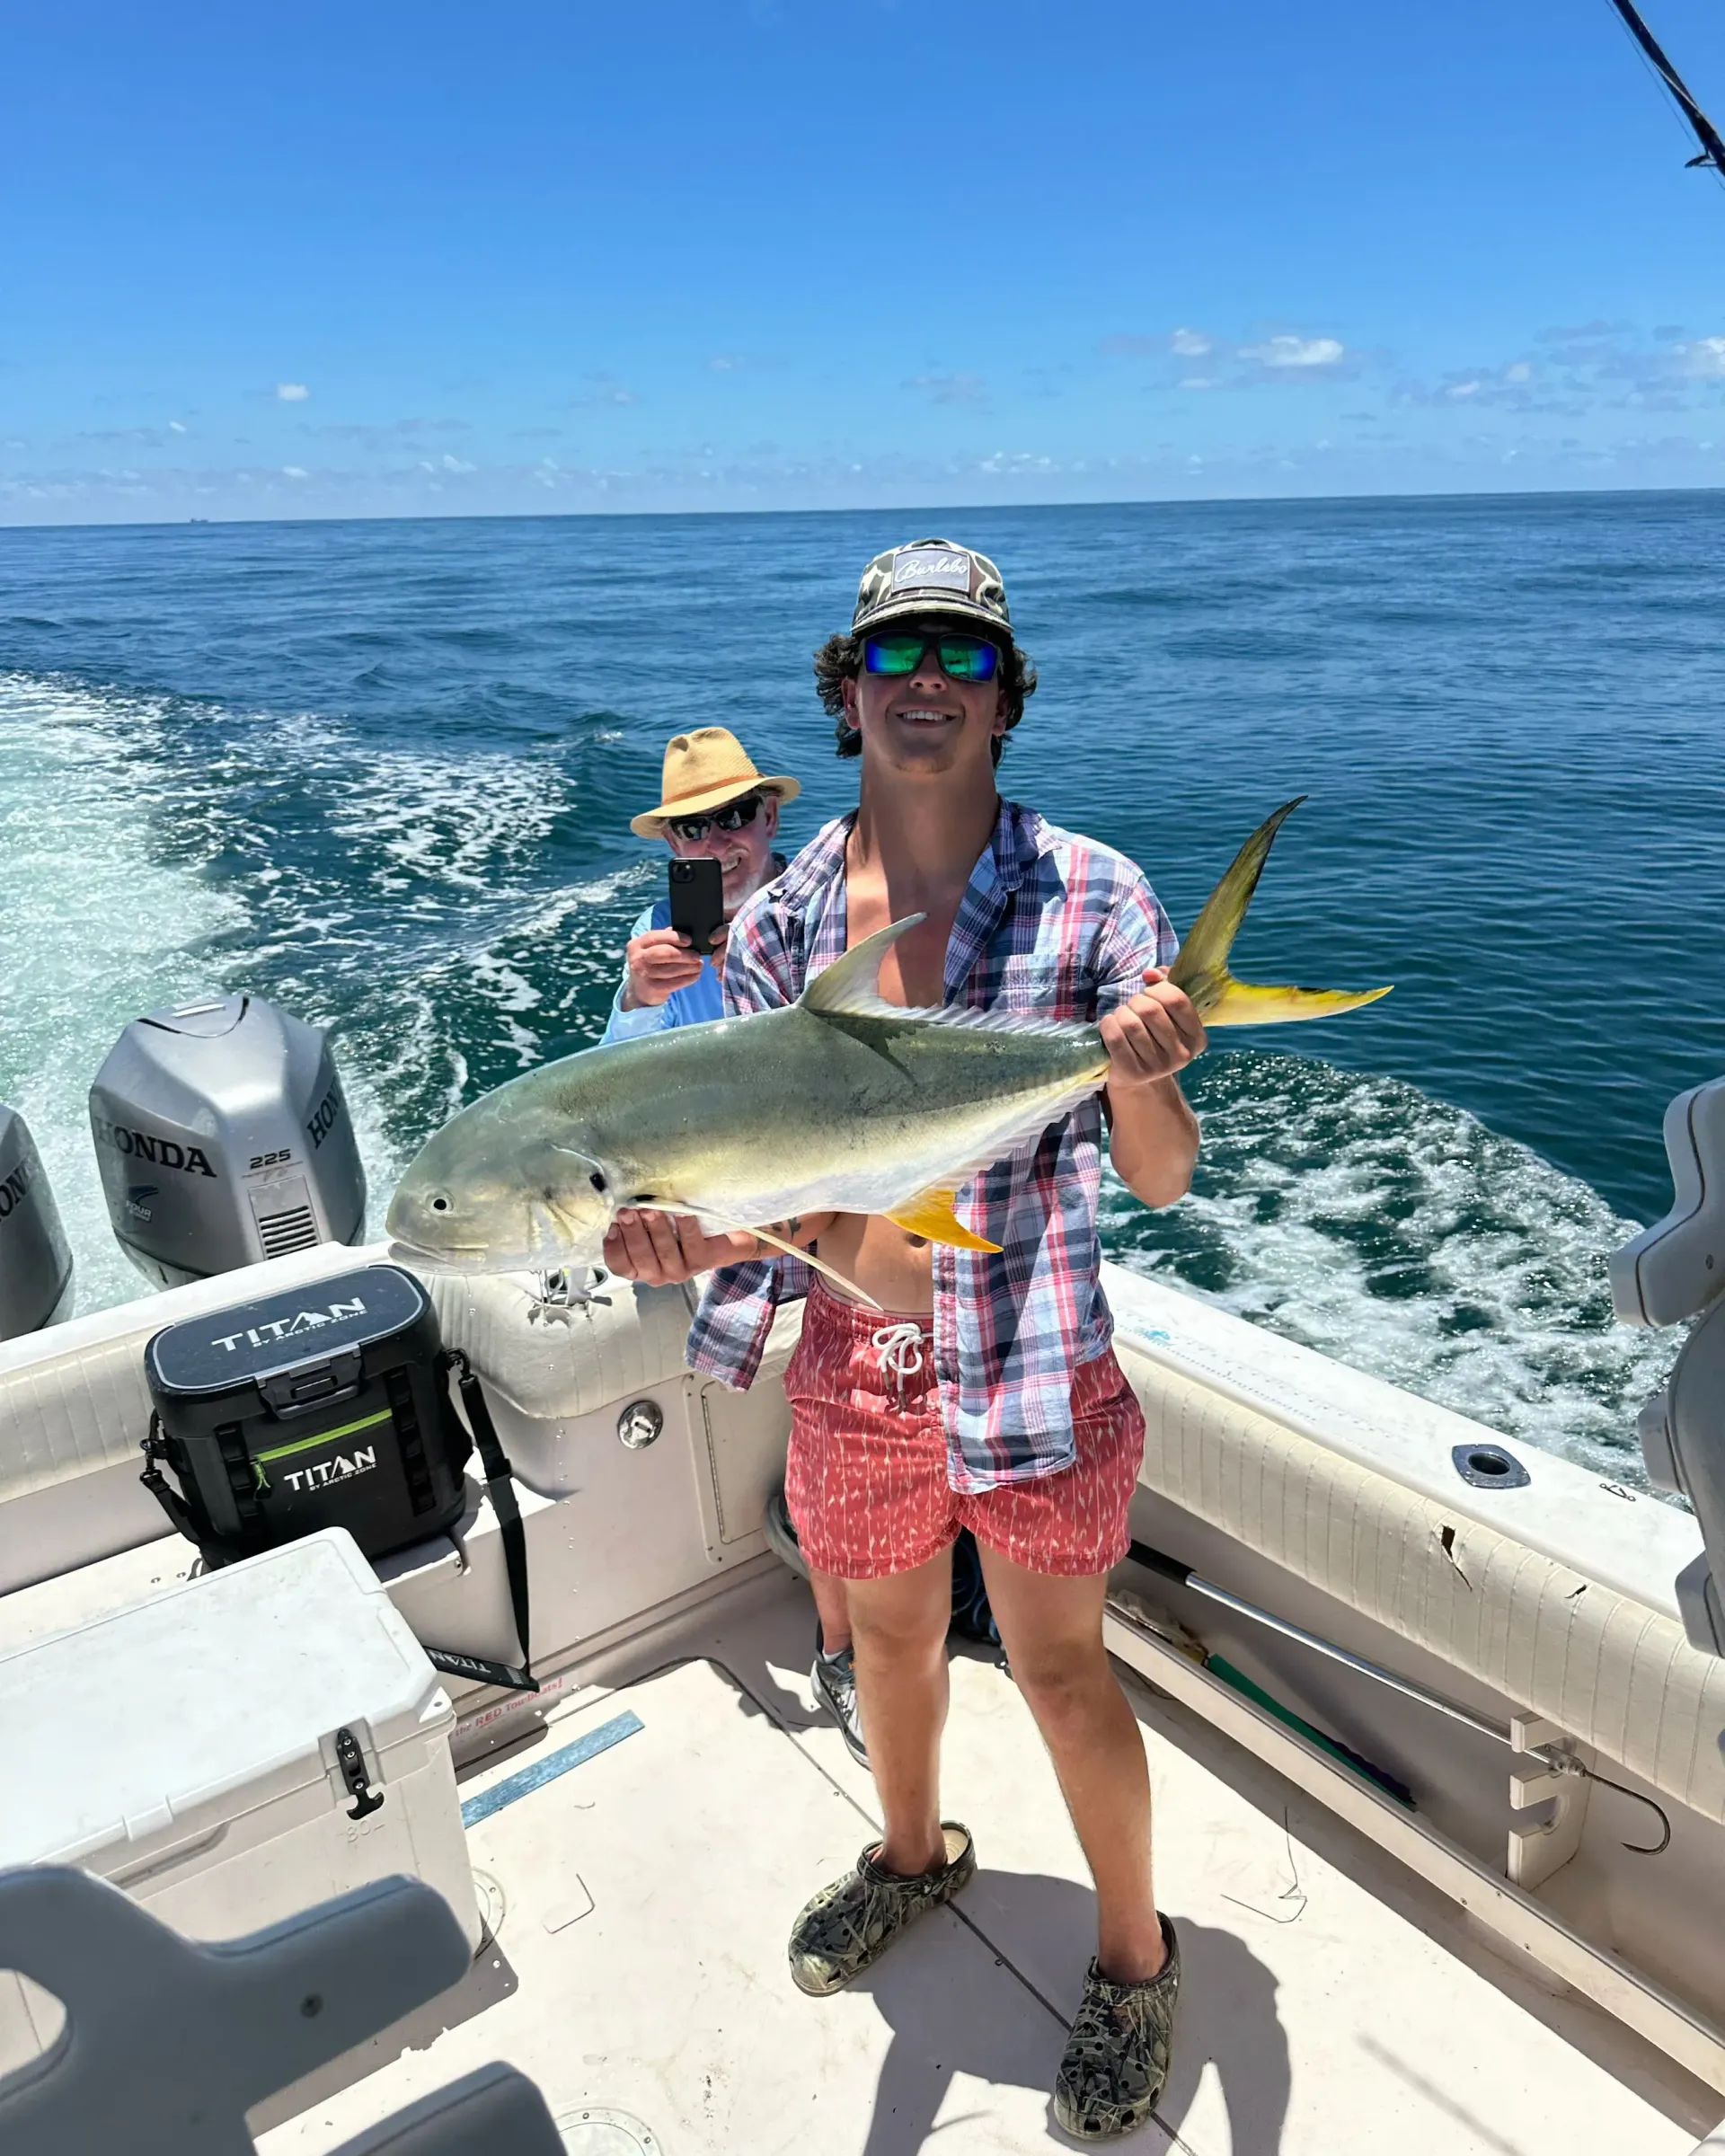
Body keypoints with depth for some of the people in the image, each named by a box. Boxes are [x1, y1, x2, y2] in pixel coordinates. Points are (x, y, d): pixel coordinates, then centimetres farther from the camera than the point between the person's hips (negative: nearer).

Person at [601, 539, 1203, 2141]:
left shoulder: (1089, 897, -11)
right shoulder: (782, 916, -4)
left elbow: (1161, 1179, -13)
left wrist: (1143, 1082, -35)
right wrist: (678, 1230, -23)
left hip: (1031, 1371, -3)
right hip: (848, 1375, 4)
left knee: (1062, 1672, 12)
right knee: (887, 1641, 25)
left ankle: (1134, 1958, 41)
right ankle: (914, 1856, 56)